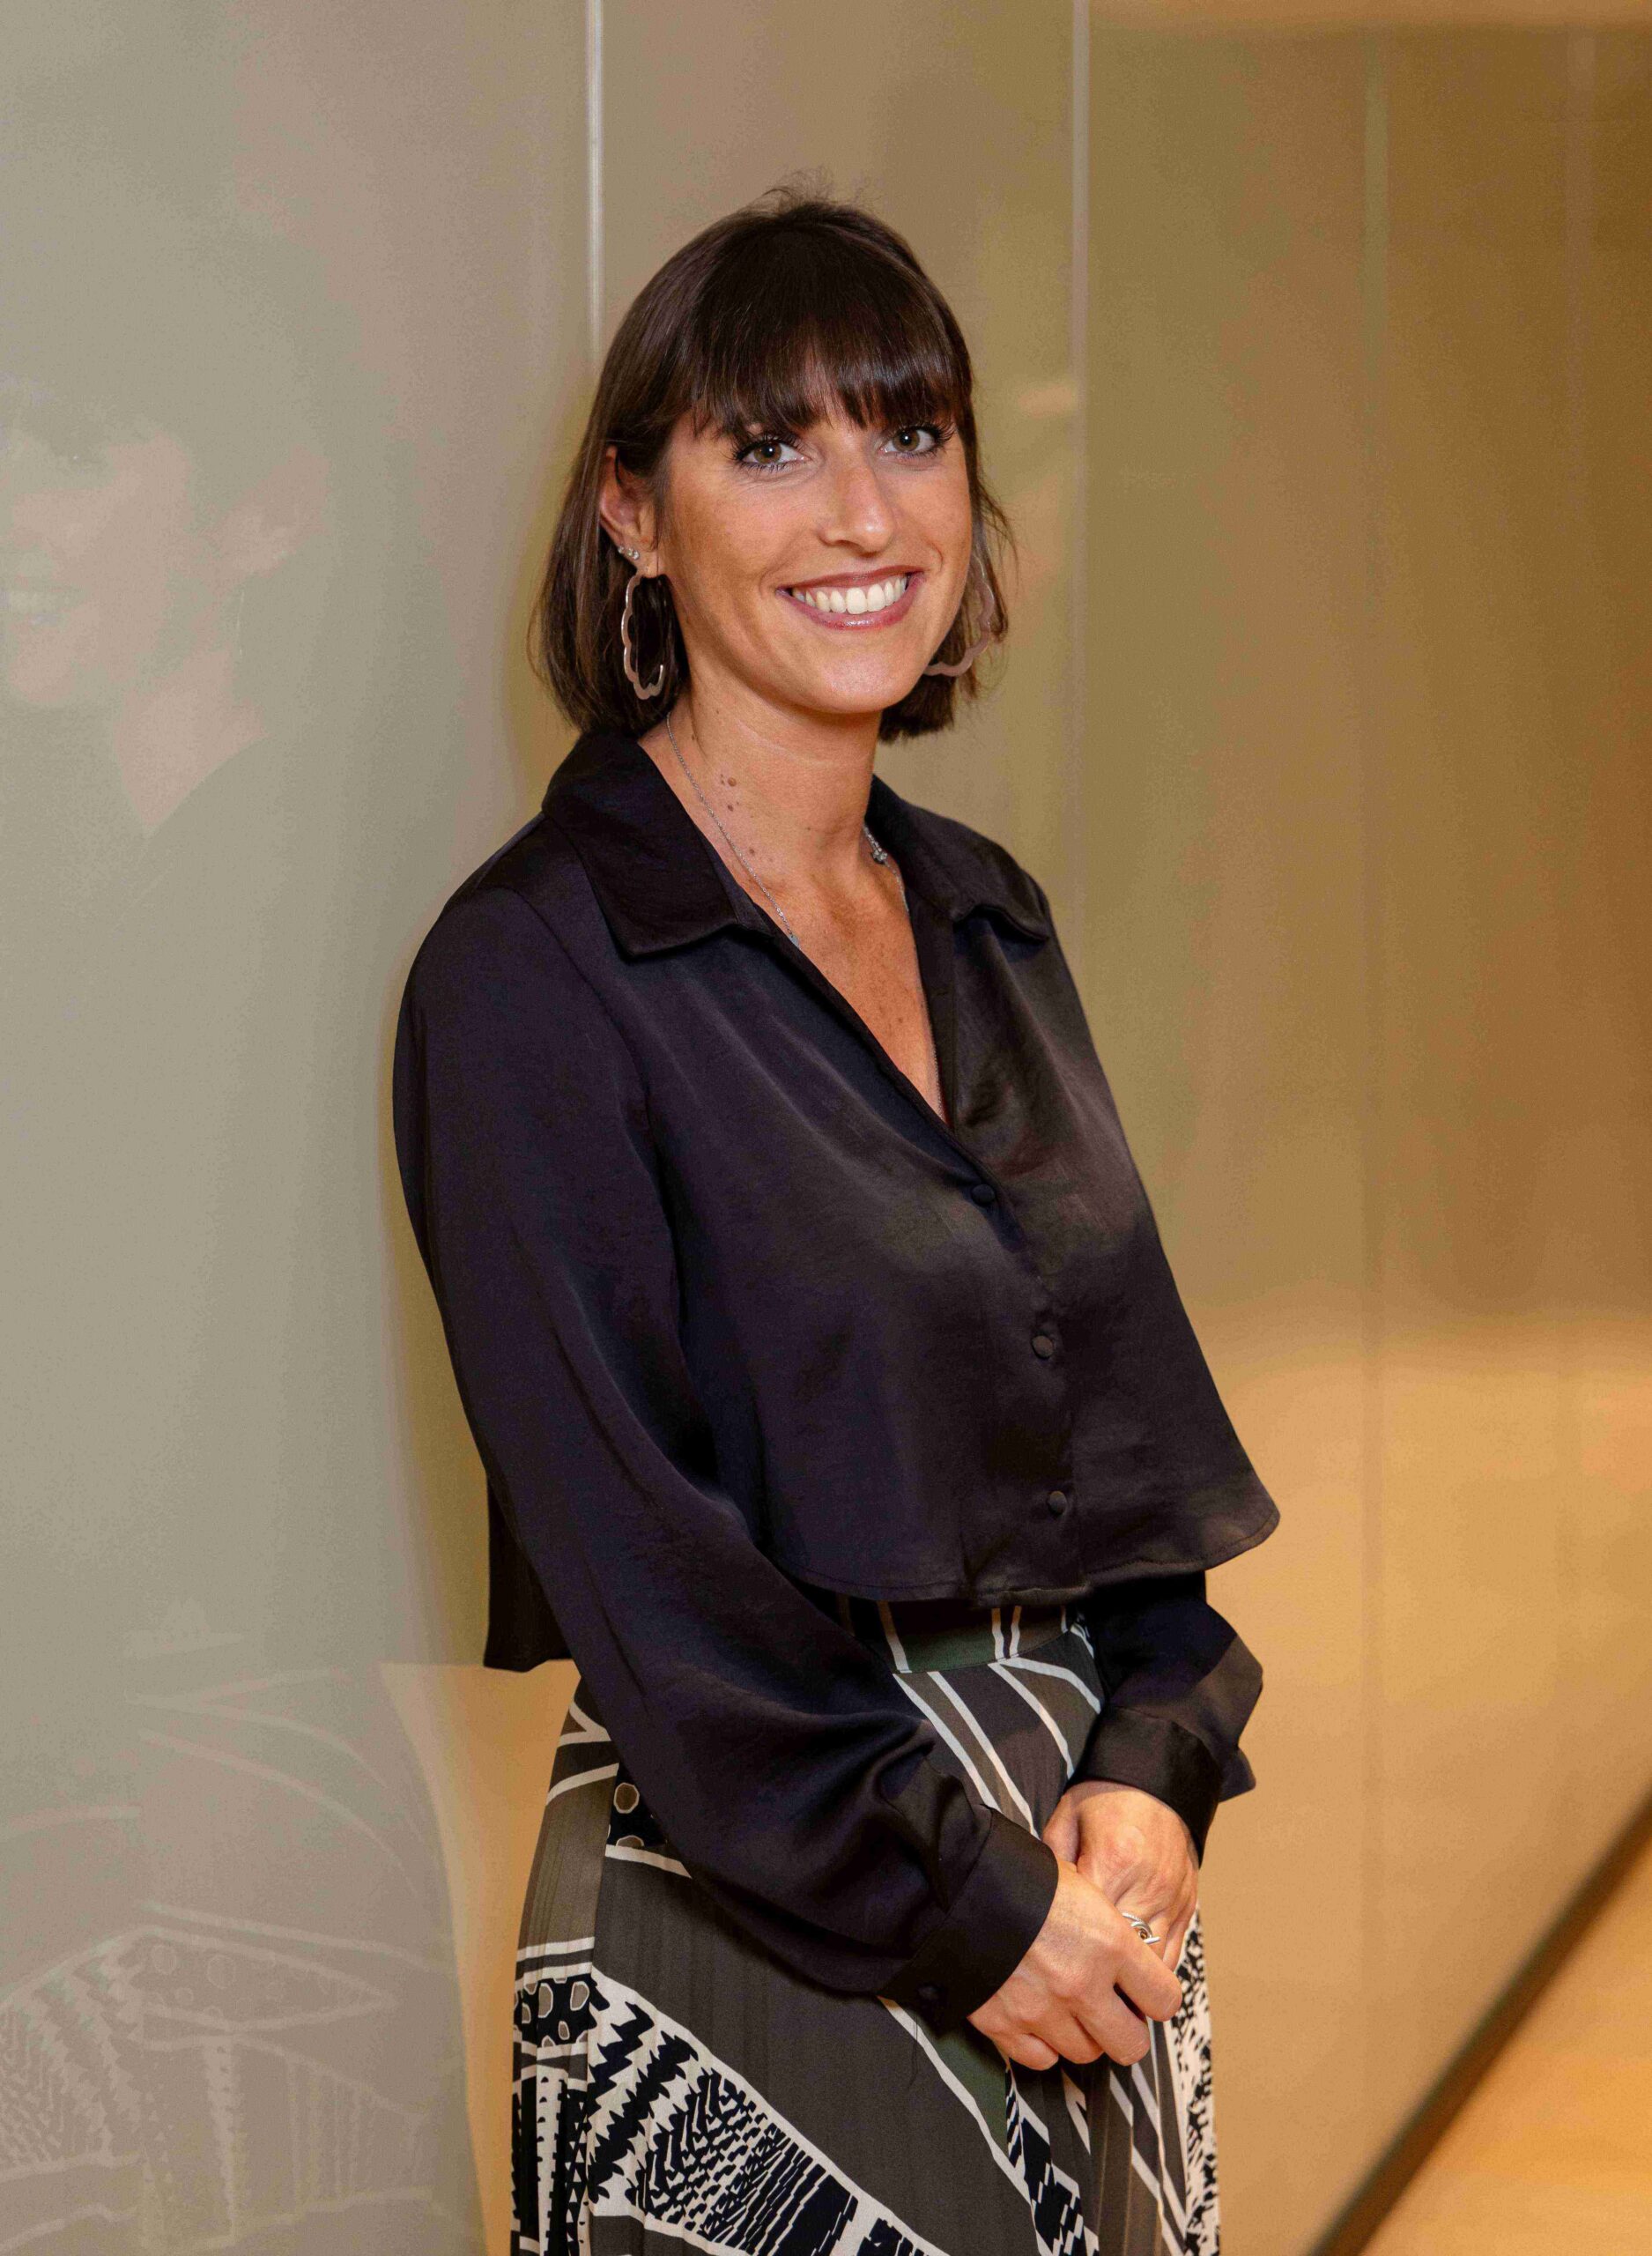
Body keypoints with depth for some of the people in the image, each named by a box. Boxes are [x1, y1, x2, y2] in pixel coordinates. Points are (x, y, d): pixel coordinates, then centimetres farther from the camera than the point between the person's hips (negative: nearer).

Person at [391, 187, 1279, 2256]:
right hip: (755, 1957, -6)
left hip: (1080, 1892, 6)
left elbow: (1131, 1413, 11)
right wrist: (952, 1906, -15)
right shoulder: (533, 969, -12)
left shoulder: (986, 921, 10)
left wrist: (1151, 1773, -4)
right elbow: (629, 1540, -16)